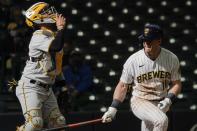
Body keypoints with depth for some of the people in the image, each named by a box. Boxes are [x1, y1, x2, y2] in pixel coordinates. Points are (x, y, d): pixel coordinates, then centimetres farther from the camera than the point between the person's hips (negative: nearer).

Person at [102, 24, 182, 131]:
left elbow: (176, 84, 5)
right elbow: (123, 86, -3)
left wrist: (168, 100, -12)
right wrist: (113, 108, -9)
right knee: (161, 120, -29)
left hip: (161, 103, 4)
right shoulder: (133, 60, -12)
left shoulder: (171, 58, -5)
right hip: (139, 101, -4)